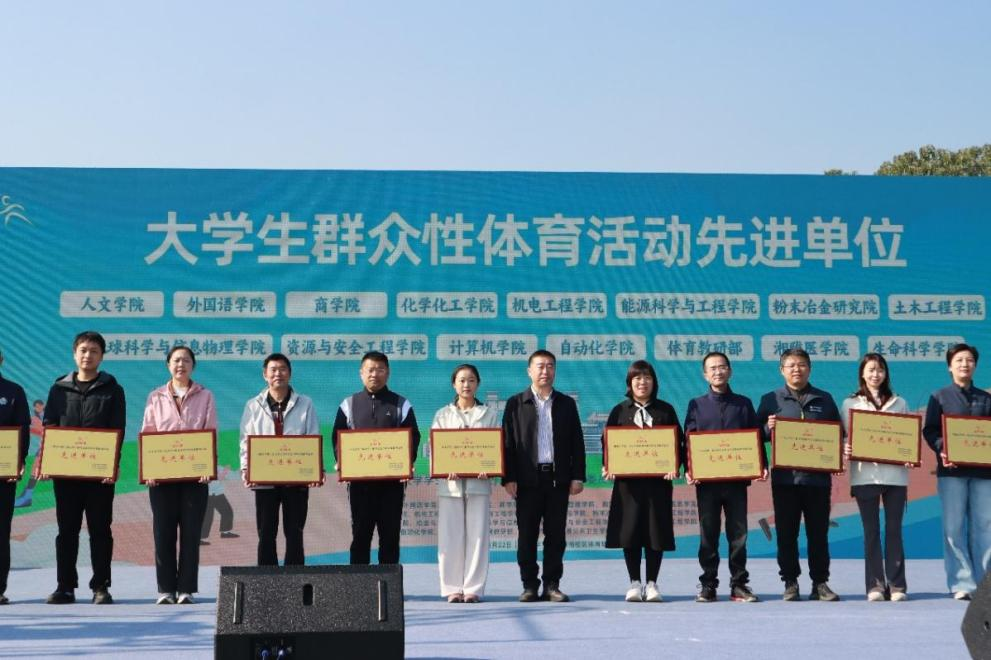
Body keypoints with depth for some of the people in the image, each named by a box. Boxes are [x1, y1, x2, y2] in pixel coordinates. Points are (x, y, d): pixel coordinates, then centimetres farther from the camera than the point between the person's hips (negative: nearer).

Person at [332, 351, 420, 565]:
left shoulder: (401, 405, 6)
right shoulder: (349, 404, 9)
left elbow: (413, 437, 3)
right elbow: (338, 438, 8)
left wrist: (408, 464, -14)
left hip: (392, 481, -1)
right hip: (359, 481, 1)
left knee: (390, 535, 4)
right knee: (360, 534, 4)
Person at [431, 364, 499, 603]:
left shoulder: (490, 414, 11)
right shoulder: (442, 415, 12)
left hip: (478, 482, 0)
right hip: (449, 482, 0)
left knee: (477, 535, -2)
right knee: (450, 536, -1)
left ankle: (473, 588, 4)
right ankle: (452, 588, 5)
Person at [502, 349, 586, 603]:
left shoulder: (567, 404, 12)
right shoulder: (516, 404, 6)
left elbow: (577, 443, 10)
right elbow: (507, 443, 2)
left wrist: (578, 476, 1)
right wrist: (508, 479, -6)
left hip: (558, 478, 1)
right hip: (528, 479, -1)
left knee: (556, 535, 3)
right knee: (527, 535, 2)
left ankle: (552, 585, 9)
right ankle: (529, 586, 9)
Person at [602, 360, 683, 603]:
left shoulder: (665, 410, 9)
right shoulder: (620, 410, 8)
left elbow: (679, 441, 6)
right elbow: (607, 441, 6)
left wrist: (675, 466, -10)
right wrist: (608, 466, -10)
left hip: (658, 479, 0)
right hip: (627, 479, 0)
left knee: (656, 529, 1)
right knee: (629, 529, 0)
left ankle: (652, 583, 10)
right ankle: (634, 583, 11)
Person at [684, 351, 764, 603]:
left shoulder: (743, 404, 10)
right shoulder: (696, 405, 9)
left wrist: (761, 466, -5)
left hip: (737, 478, 0)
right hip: (706, 479, 0)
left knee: (738, 533, 2)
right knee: (708, 534, 3)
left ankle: (739, 585, 9)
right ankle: (708, 585, 9)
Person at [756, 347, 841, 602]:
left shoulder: (824, 399, 12)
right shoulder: (771, 400, 8)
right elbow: (758, 435, 6)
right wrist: (768, 428, -15)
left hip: (817, 476, 1)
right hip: (784, 476, -1)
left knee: (818, 532, 4)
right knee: (786, 532, 2)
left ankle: (820, 583, 11)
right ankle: (790, 583, 9)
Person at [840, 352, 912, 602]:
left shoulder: (899, 403, 13)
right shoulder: (850, 404, 10)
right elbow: (843, 437, 6)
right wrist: (845, 450, -16)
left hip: (895, 474, 1)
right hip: (864, 474, -1)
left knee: (894, 529, 0)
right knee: (871, 530, 1)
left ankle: (896, 585, 3)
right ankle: (875, 586, 4)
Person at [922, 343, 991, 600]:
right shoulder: (939, 397, 9)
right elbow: (929, 430, 1)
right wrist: (942, 450, -17)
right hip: (952, 469, -2)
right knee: (954, 527, -4)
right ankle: (961, 584, -2)